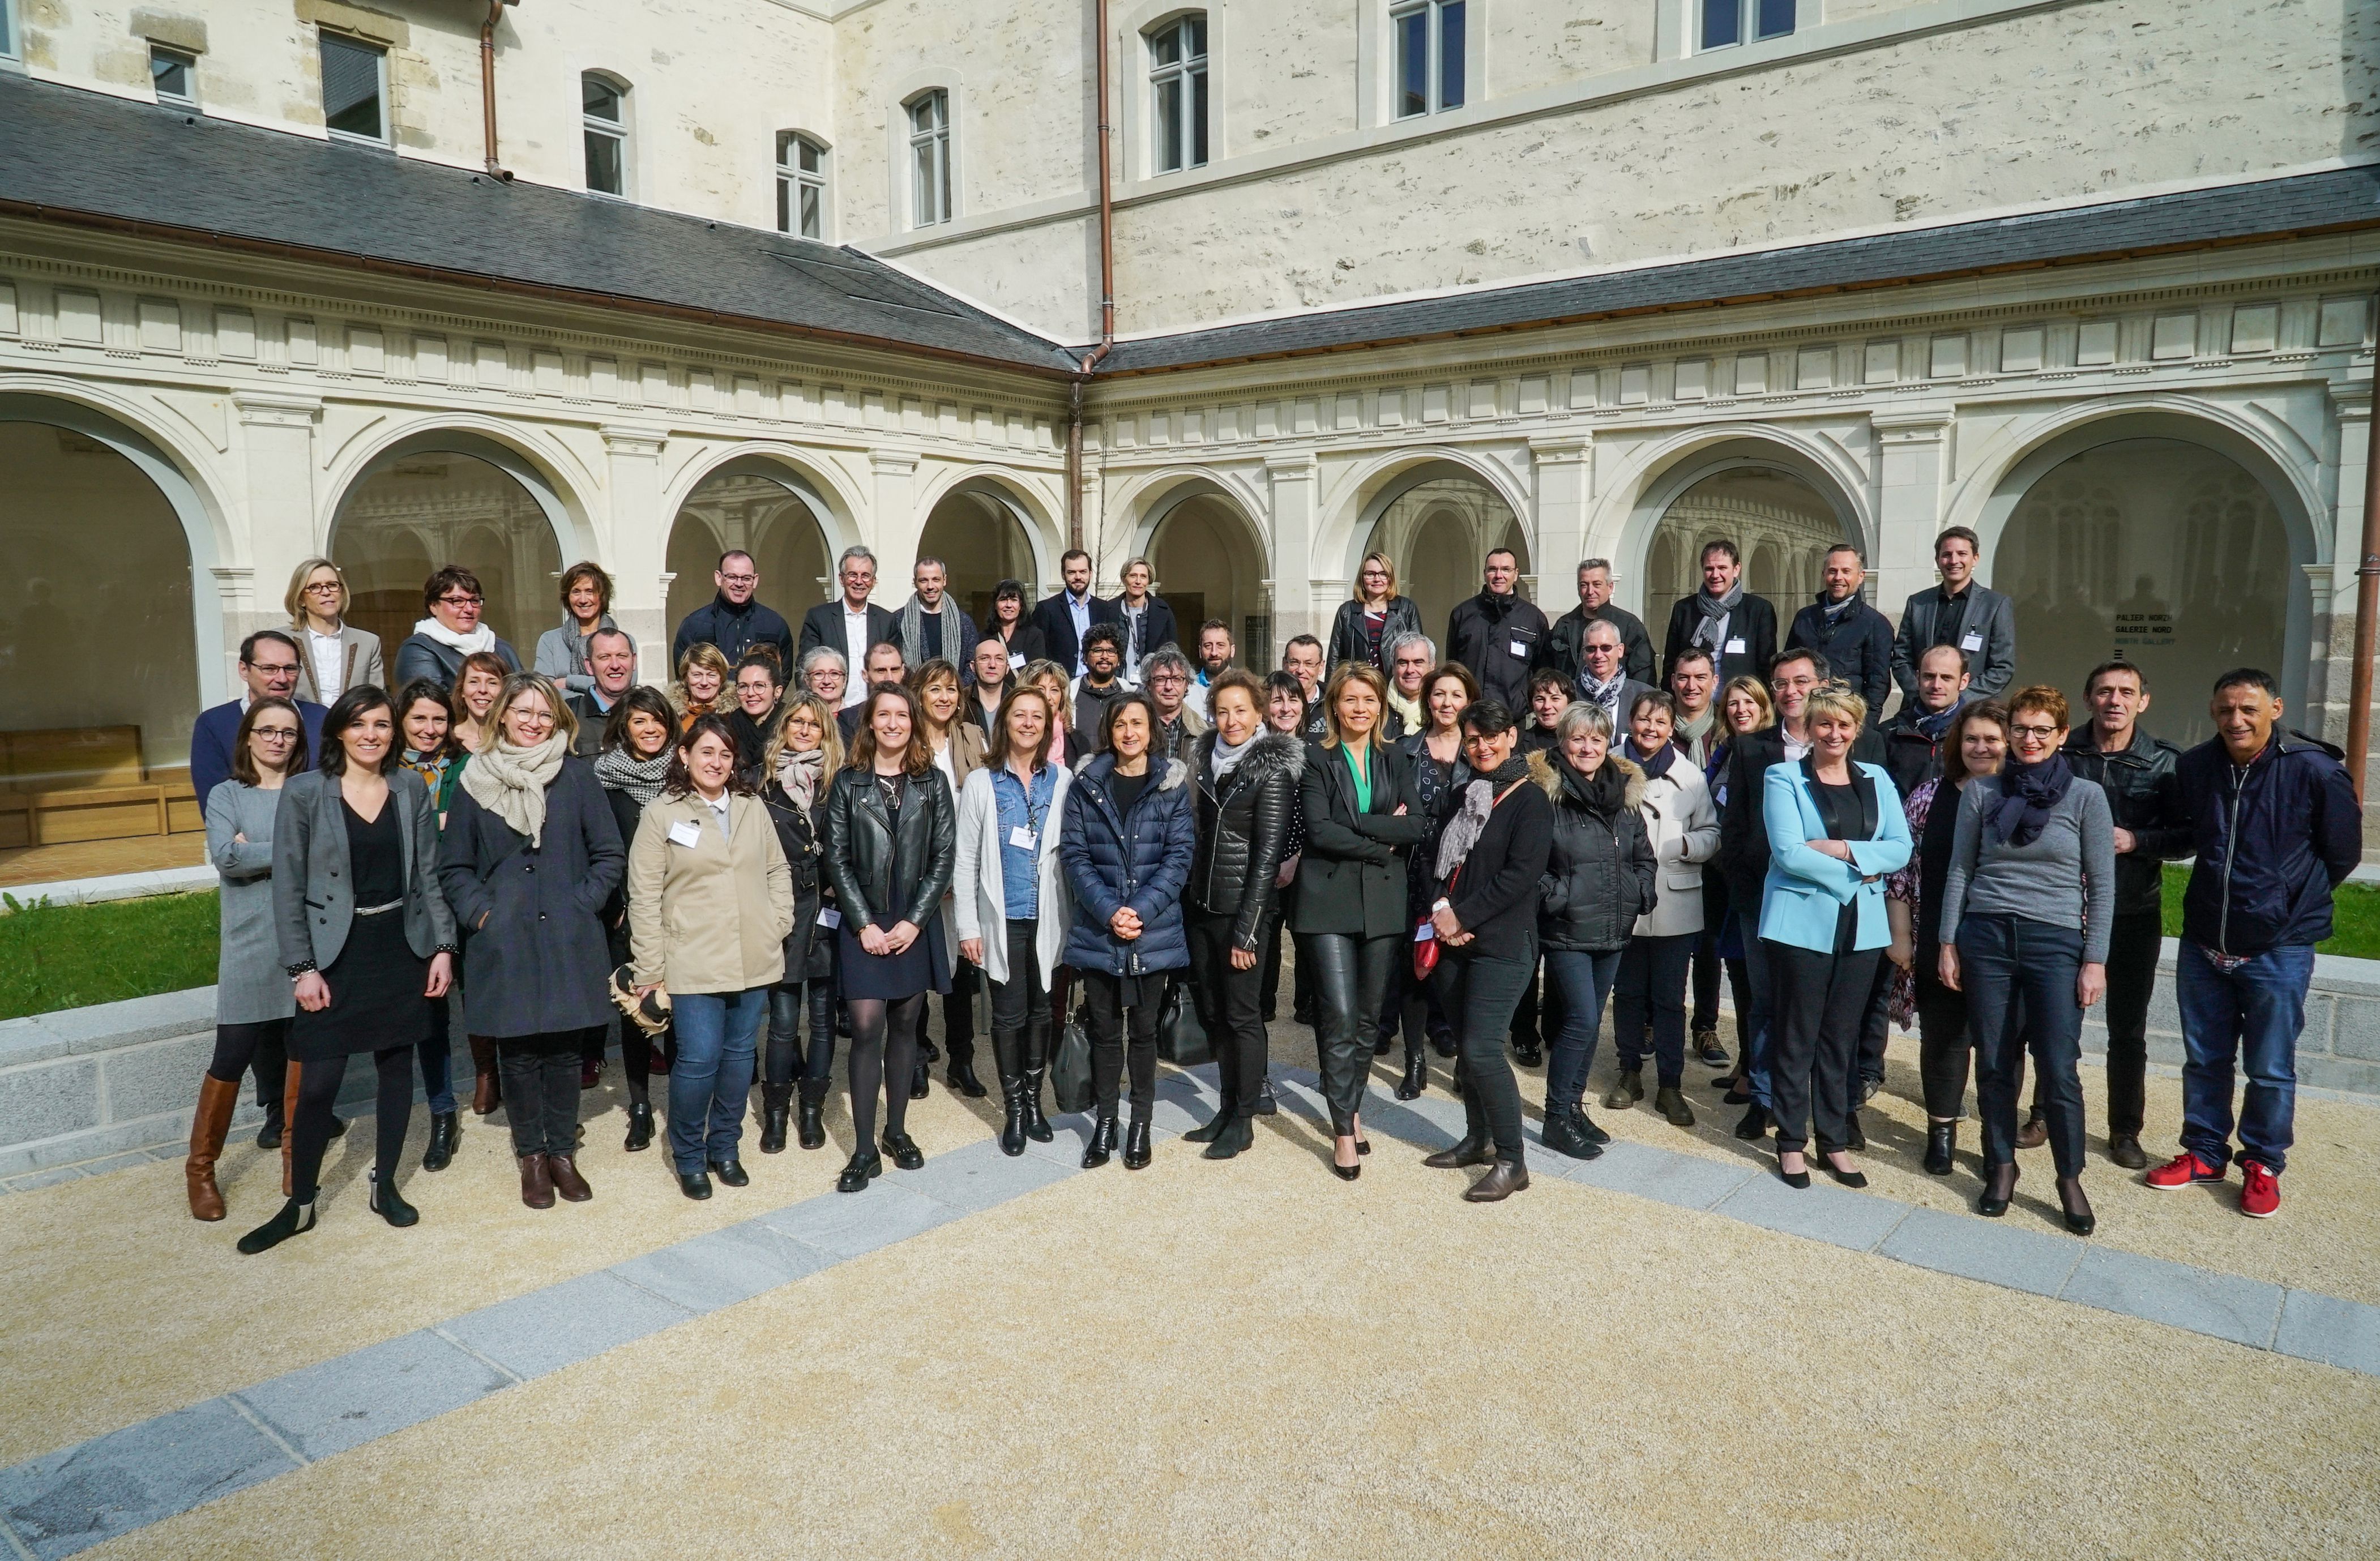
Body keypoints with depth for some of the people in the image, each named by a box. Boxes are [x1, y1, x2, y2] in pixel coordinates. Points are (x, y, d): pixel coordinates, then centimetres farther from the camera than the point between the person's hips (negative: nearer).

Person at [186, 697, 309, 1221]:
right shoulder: (227, 796, 6)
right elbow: (225, 857, -10)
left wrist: (256, 851, -13)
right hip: (251, 946, -1)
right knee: (233, 1056, -1)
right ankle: (201, 1169, 15)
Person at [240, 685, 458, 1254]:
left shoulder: (412, 789, 2)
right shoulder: (304, 792, -6)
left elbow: (427, 877, 6)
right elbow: (288, 888, -5)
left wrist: (443, 946, 0)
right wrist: (302, 968, -10)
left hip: (401, 948, 3)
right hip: (336, 954, -2)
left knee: (397, 1068, 10)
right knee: (317, 1084, -1)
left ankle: (385, 1185, 26)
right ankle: (299, 1205, 16)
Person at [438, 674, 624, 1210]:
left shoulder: (576, 776, 2)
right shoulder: (477, 780, 5)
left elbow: (609, 855, 3)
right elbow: (454, 866, 9)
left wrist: (581, 905, -6)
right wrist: (479, 912, -4)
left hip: (569, 940, 0)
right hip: (504, 942, 1)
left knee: (564, 1050, 6)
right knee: (518, 1053, 7)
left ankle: (562, 1151, 22)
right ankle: (531, 1155, 23)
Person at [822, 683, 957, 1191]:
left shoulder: (933, 782, 3)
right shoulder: (848, 782, 1)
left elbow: (944, 857, 0)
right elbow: (837, 858, -2)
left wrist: (913, 921, -8)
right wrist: (865, 924, -9)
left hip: (915, 924, 2)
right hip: (863, 924, -1)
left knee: (905, 1025, 9)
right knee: (866, 1028, -7)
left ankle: (897, 1131, 23)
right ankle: (864, 1150, 0)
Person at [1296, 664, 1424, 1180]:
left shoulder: (1394, 762, 13)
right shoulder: (1317, 763, 3)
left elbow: (1415, 827, -2)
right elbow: (1319, 831, -10)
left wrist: (1354, 824, -11)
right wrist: (1381, 842, -8)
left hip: (1382, 902, 3)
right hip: (1328, 902, -3)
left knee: (1368, 1017, 8)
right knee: (1340, 1017, -8)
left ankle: (1351, 1108, 26)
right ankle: (1343, 1130, 1)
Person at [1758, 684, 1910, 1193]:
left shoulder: (1876, 780, 10)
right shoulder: (1783, 778, -2)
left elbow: (1900, 847, -1)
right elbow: (1788, 853, -13)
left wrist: (1843, 849, -14)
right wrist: (1854, 874, -11)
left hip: (1861, 926, 4)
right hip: (1801, 922, -3)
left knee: (1842, 1035, 10)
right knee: (1797, 1035, 4)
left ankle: (1835, 1140, 21)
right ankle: (1791, 1141, 15)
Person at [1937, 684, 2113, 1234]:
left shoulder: (2086, 797, 0)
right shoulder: (1981, 792, 4)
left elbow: (2101, 886, 1)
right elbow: (1959, 872, 7)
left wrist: (2095, 960, -3)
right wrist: (1949, 943, 4)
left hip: (2055, 942, -1)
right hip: (1986, 939, 2)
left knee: (2059, 1068, -3)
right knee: (1995, 1064, 7)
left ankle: (2070, 1178, 15)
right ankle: (2001, 1167, 22)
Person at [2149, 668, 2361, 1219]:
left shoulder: (2316, 772, -13)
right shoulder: (2193, 767, -2)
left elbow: (2342, 856, -2)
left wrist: (2286, 902, 4)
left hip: (2278, 951, -4)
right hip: (2203, 945, 4)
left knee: (2270, 1070, 7)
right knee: (2204, 1060, 14)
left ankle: (2262, 1165, 24)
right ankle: (2204, 1153, 29)